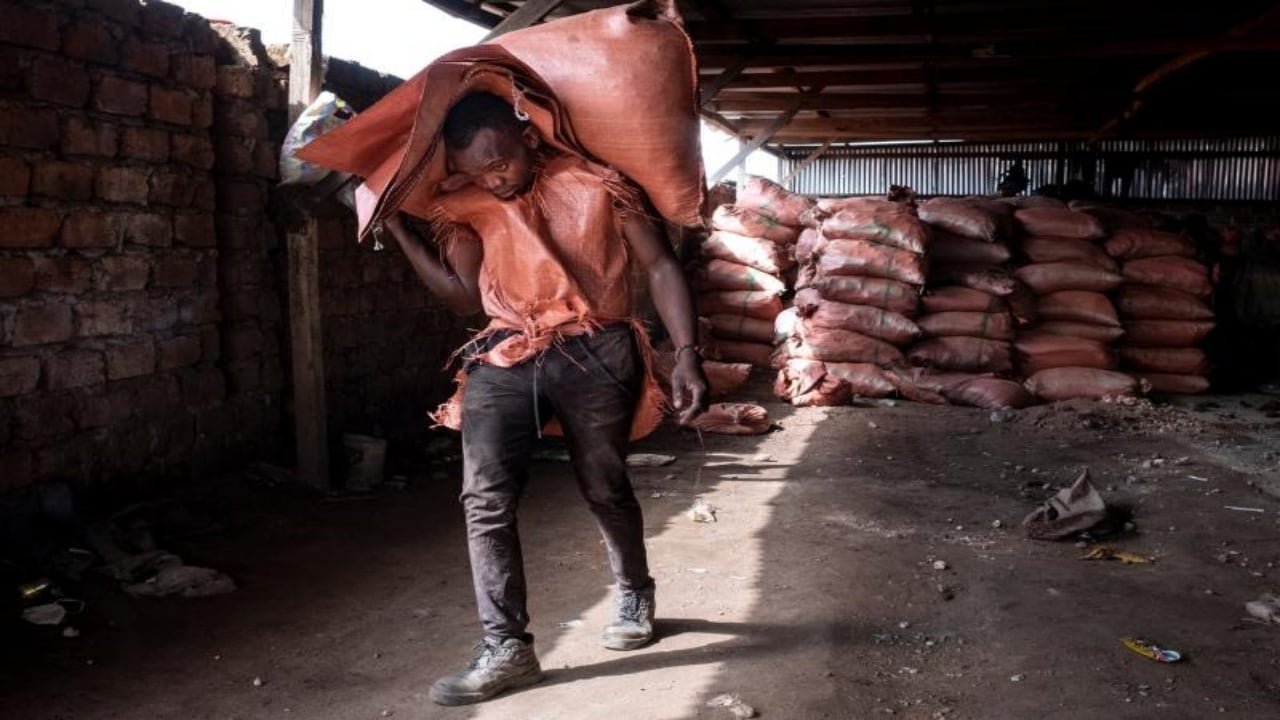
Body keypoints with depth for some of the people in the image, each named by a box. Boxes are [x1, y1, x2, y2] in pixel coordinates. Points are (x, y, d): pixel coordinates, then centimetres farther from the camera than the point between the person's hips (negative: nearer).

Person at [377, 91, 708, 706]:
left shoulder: (597, 186, -3)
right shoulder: (465, 206, 5)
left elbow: (660, 267, -1)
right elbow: (465, 295, -4)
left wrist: (687, 354, -10)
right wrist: (395, 227, -10)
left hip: (592, 354, -2)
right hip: (505, 357, 2)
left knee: (605, 489, 12)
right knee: (485, 499, -10)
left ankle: (634, 597, 39)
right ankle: (506, 647, -3)